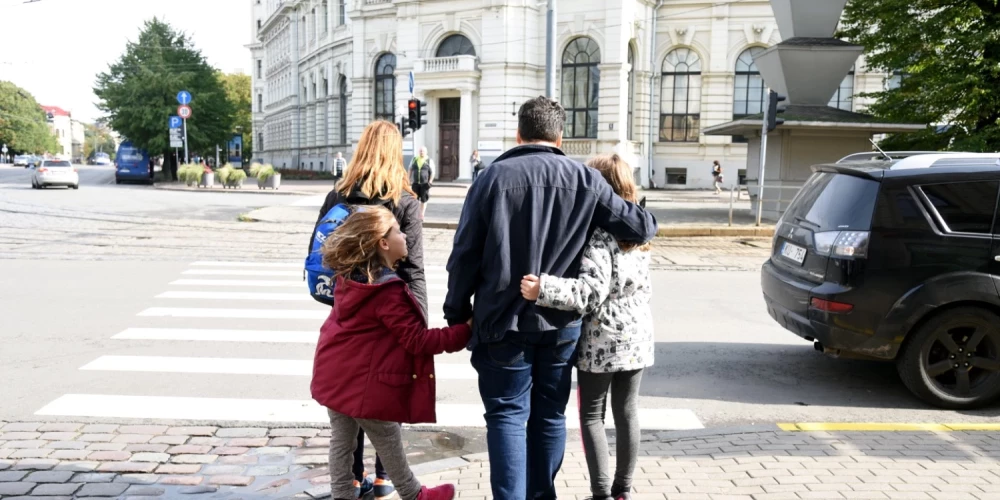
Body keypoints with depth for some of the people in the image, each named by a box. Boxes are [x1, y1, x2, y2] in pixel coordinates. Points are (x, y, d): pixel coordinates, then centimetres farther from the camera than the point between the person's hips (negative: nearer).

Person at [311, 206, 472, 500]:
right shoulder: (388, 292, -23)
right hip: (366, 383, -7)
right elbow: (417, 341, -20)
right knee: (389, 445, 12)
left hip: (335, 374, 8)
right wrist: (462, 332, -15)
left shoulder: (347, 278, 3)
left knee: (342, 441, 15)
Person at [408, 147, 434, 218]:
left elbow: (432, 172, 0)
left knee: (423, 200, 2)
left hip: (424, 184, -2)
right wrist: (409, 180, 6)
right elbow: (410, 170, 15)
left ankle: (422, 215, 10)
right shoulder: (414, 160, 10)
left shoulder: (429, 161, 1)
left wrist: (430, 181, -10)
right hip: (415, 183, 2)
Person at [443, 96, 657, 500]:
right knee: (549, 415, 16)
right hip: (561, 323, 3)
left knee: (507, 415, 5)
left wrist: (458, 312, 5)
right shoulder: (585, 181, -1)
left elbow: (465, 254, -5)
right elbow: (642, 227, -2)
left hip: (504, 322, -2)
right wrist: (642, 228, 22)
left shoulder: (495, 177, -6)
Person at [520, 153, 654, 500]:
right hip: (636, 337, 7)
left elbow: (591, 292, -27)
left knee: (592, 415, 7)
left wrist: (543, 289, -33)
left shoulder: (597, 236, -16)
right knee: (627, 413, 13)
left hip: (601, 341, -6)